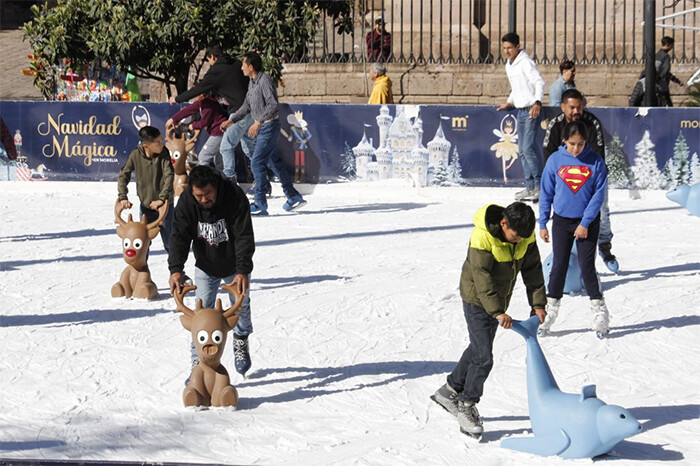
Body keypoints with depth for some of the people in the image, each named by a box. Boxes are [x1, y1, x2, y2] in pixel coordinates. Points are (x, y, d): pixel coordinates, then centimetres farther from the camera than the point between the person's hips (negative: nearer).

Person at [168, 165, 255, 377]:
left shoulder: (236, 197, -29)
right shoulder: (186, 201, -22)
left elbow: (244, 237, -30)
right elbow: (179, 236, -22)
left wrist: (243, 271, -41)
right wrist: (176, 269, -37)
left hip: (235, 266, -1)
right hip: (206, 267, 1)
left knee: (241, 306, 13)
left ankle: (241, 340, 43)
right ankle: (198, 363, 1)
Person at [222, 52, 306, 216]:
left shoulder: (265, 81, -18)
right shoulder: (252, 82, 11)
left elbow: (273, 105, -25)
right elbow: (247, 106, 20)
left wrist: (258, 122, -28)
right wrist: (231, 120, 12)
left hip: (269, 126, -10)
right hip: (262, 128, 10)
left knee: (257, 163, -11)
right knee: (274, 161, 16)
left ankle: (260, 204, -8)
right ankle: (293, 197, 25)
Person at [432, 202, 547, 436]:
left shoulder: (526, 237, -11)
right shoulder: (483, 237, -30)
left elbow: (532, 269, -4)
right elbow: (482, 277, -33)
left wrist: (537, 303, -11)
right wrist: (497, 312, -41)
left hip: (498, 300, 7)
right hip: (477, 300, -7)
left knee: (478, 348, 20)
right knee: (483, 357, -10)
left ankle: (450, 391, 37)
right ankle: (466, 406, 5)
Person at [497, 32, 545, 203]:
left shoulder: (525, 62, -13)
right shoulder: (508, 65, 14)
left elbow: (539, 82, -21)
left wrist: (537, 103, -33)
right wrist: (510, 102, 18)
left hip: (531, 110, -9)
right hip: (520, 111, 9)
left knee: (528, 148, -15)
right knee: (522, 151, 7)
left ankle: (539, 186, -11)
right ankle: (530, 187, 11)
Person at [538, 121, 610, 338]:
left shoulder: (595, 162, -7)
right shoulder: (555, 160, -4)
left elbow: (599, 194, -7)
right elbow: (546, 193, 3)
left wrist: (585, 223, -12)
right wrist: (543, 224, 2)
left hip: (587, 223, -1)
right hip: (561, 222, 2)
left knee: (587, 266, -3)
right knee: (558, 266, 4)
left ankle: (600, 311, 7)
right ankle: (550, 310, 12)